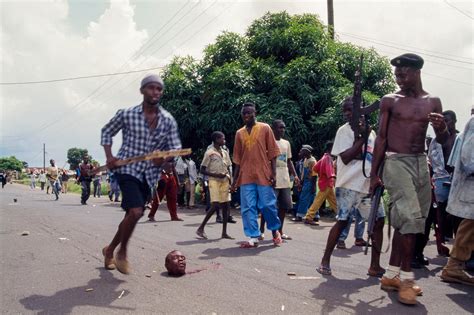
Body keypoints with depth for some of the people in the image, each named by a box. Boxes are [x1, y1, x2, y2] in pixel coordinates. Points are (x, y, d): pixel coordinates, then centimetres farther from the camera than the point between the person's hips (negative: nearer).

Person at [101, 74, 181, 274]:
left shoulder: (168, 120, 0)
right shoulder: (126, 114, -5)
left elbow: (176, 148, 3)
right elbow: (106, 132, 10)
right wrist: (109, 156, -3)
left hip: (149, 174, 4)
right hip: (127, 169, -4)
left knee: (131, 215, 13)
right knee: (136, 212, -20)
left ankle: (110, 250, 36)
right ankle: (122, 253, 6)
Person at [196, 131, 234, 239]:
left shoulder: (225, 152, 13)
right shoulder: (209, 153, -6)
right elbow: (202, 170, -6)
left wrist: (230, 182, 8)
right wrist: (216, 175, -17)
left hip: (225, 181, 6)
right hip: (214, 181, -6)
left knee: (226, 205, 2)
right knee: (216, 205, -15)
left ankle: (224, 232, 8)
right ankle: (201, 228, -2)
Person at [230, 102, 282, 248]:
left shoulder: (265, 128, 2)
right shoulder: (239, 133, 12)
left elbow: (272, 152, 1)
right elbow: (237, 159, 14)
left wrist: (273, 173, -8)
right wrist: (234, 180, 10)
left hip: (264, 175, -3)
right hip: (246, 177, 3)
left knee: (268, 205, -1)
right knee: (248, 208, 0)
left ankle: (275, 231, 24)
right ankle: (253, 238, 8)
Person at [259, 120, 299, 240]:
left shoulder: (286, 143, 15)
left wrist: (295, 175, 8)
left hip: (285, 180, 7)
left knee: (284, 206, 7)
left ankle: (280, 231, 16)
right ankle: (261, 231, 6)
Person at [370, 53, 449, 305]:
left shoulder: (433, 102, 10)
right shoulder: (390, 101, 1)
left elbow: (442, 141, 13)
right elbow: (381, 138, 1)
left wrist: (441, 128, -12)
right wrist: (374, 173, -3)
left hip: (421, 164, 5)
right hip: (396, 162, -5)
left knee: (405, 222, 8)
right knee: (410, 218, -18)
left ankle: (391, 275, 19)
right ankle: (406, 278, -7)